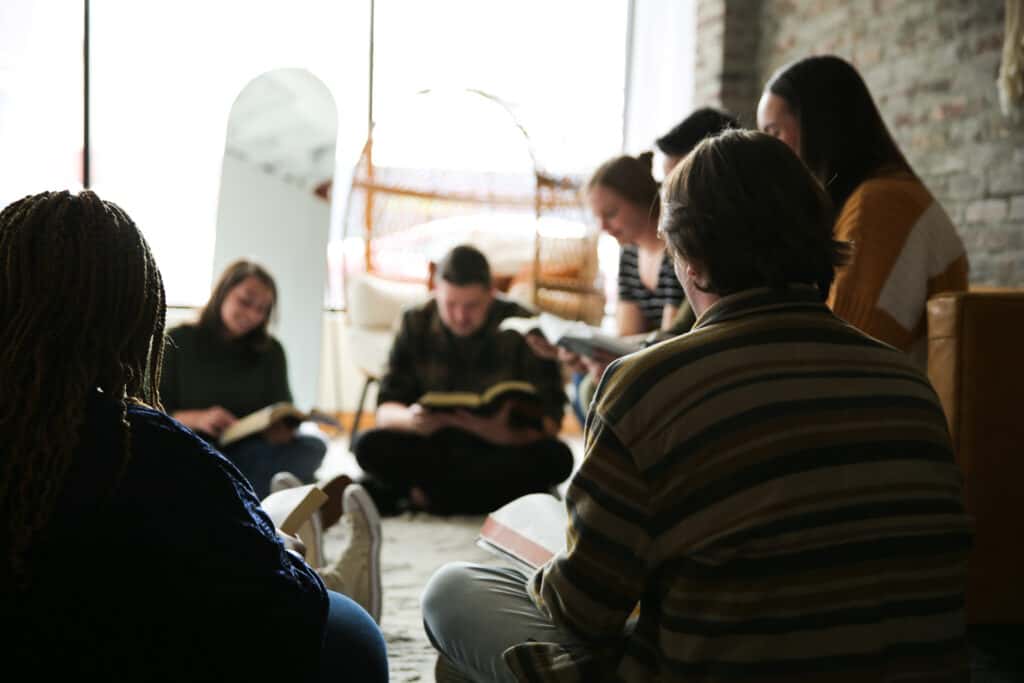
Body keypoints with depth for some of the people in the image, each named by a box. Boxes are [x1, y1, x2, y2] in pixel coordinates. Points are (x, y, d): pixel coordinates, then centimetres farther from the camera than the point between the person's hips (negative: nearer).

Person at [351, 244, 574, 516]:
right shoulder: (416, 324, -4)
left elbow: (549, 421, -14)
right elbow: (386, 409, -6)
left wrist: (503, 433, -36)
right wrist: (411, 418, -31)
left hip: (501, 450, -1)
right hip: (434, 447, 1)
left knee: (557, 457, -31)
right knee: (369, 446, -25)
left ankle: (423, 495, -23)